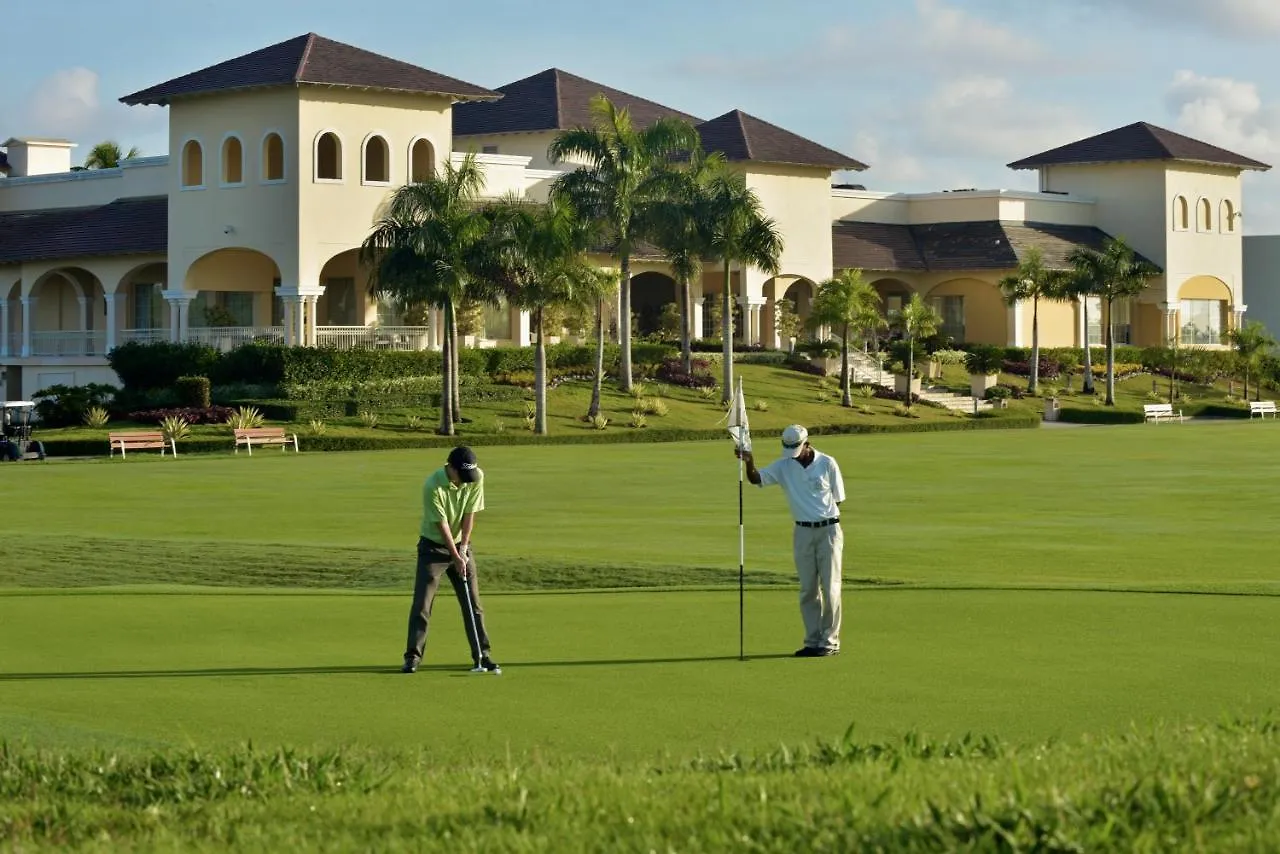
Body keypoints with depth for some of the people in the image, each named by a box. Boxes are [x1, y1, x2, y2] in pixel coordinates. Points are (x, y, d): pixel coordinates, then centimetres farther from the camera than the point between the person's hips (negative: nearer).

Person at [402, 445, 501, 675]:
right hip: (433, 546, -4)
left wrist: (463, 548, -10)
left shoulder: (477, 477, -11)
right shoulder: (433, 486, -25)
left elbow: (469, 515, -5)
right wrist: (456, 558, -19)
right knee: (422, 603, -9)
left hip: (460, 545, 4)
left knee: (473, 603, 2)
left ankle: (482, 656, 7)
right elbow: (442, 524, -21)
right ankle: (413, 657, -4)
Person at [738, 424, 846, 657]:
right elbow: (756, 479, -8)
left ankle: (830, 641, 6)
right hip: (802, 531, 3)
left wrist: (823, 515, -4)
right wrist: (749, 462, -26)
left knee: (830, 587, -1)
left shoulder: (827, 464, -5)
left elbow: (837, 499, 2)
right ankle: (812, 641, 13)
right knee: (808, 589, 6)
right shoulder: (783, 466, 2)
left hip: (828, 530, -3)